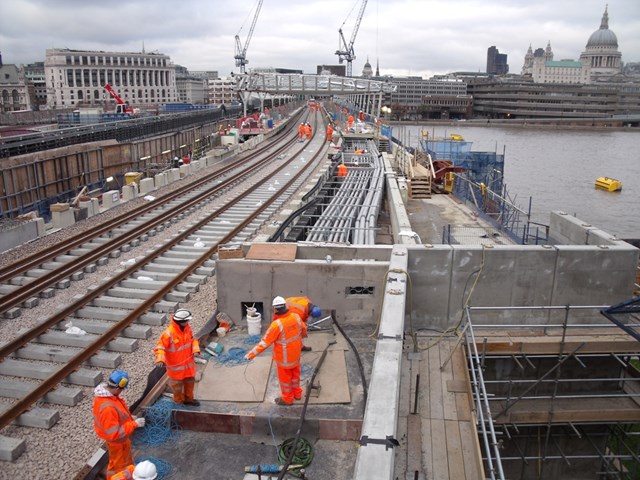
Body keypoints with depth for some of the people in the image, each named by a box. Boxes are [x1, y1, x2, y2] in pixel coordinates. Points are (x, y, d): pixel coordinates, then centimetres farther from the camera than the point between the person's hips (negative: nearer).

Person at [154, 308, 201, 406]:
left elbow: (193, 339, 4)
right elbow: (160, 346, -24)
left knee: (190, 381, 22)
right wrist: (160, 359, -38)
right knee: (177, 384, 16)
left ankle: (188, 399, 44)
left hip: (188, 363, 6)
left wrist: (195, 349, -12)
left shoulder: (187, 328, -9)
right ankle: (179, 401, 39)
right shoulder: (168, 333, -29)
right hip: (176, 365, -6)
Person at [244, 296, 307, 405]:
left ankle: (287, 398, 36)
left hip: (284, 357, -6)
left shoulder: (277, 324, -32)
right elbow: (303, 329, 7)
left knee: (285, 377, 17)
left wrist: (252, 353, -23)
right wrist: (303, 335, 31)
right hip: (296, 353, 6)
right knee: (295, 373, 27)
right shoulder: (295, 316, -14)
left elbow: (265, 342, -29)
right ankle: (297, 393, 47)